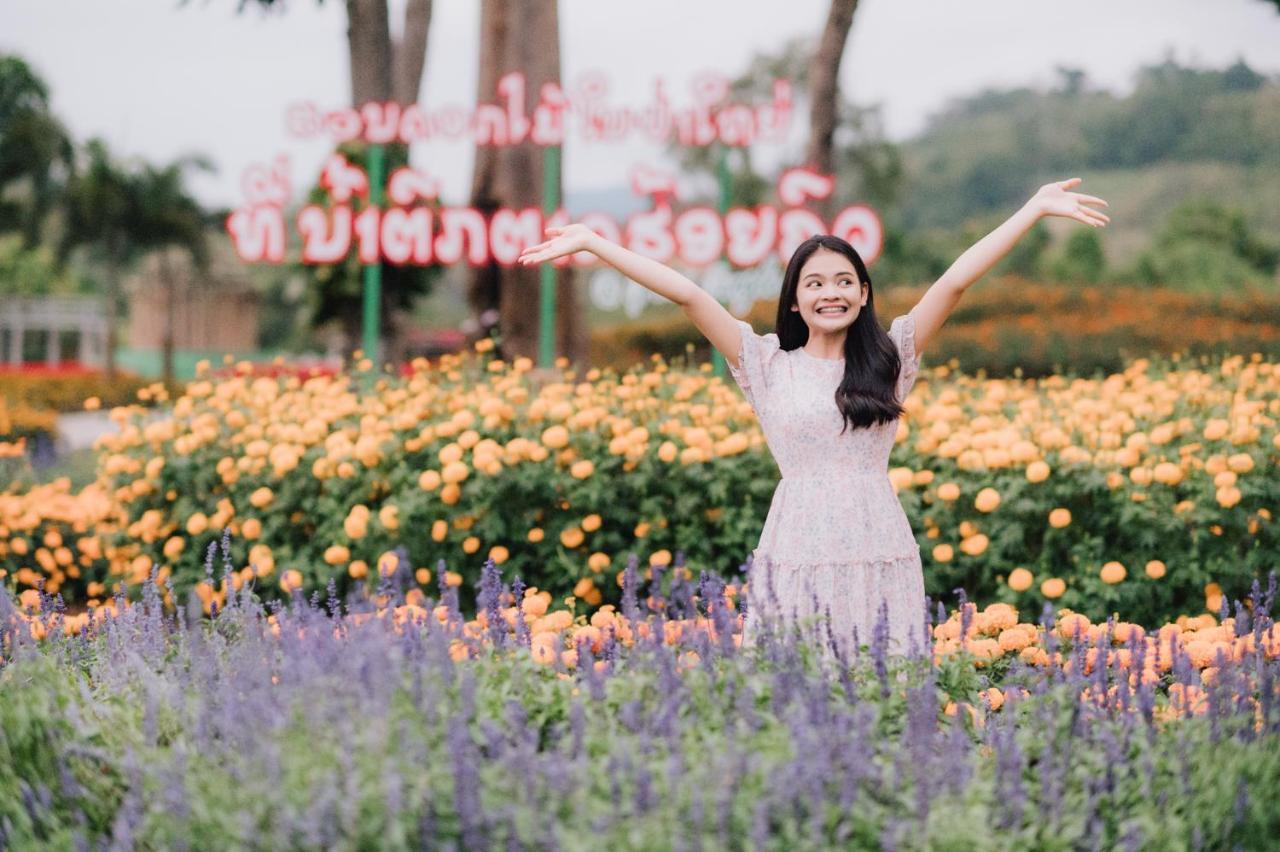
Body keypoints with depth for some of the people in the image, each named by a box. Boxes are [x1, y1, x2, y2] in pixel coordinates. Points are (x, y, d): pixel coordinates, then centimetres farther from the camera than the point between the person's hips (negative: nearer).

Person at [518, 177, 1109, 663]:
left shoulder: (889, 359, 9)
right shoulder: (766, 364, 7)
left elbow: (956, 279, 4)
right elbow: (687, 294, 1)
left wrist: (1036, 209, 3)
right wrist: (590, 243, -1)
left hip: (879, 558, 1)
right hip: (796, 558, -1)